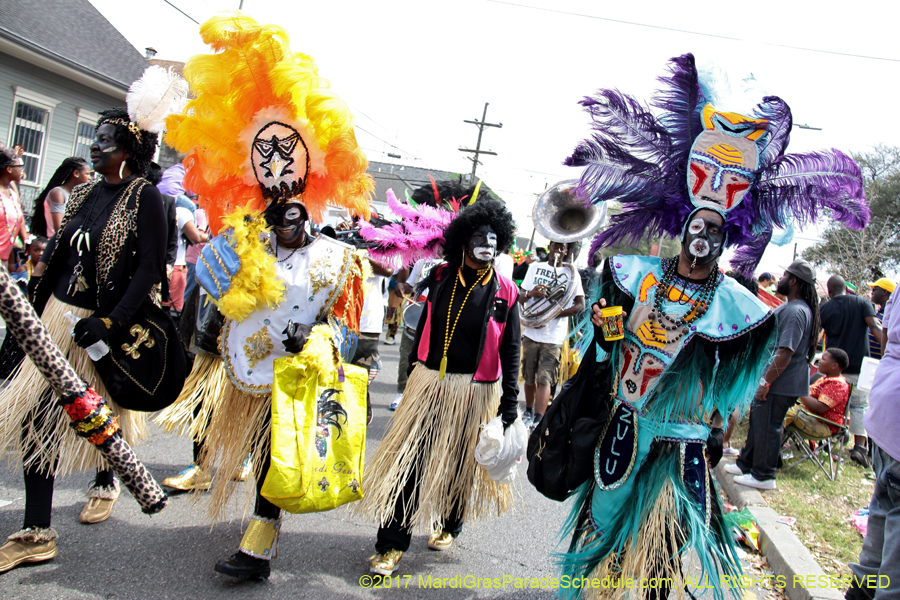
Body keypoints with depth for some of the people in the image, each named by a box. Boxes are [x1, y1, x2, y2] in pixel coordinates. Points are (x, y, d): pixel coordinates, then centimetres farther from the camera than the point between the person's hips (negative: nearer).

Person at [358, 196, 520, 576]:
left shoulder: (504, 292, -4)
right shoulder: (441, 276, 2)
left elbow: (510, 351, -1)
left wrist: (509, 402, -4)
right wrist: (412, 368, 16)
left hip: (476, 391, -1)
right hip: (429, 381, 1)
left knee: (459, 463, 12)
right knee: (410, 459, -2)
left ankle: (448, 526, 37)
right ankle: (392, 544, 7)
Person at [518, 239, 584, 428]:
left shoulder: (571, 273, 3)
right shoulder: (535, 267, 12)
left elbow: (580, 305, -3)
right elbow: (520, 297, 10)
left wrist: (552, 315, -15)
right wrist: (530, 293, -15)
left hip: (554, 336, -3)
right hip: (531, 332, 3)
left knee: (544, 379, -11)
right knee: (529, 377, 12)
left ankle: (538, 422, -13)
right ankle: (529, 412, 32)